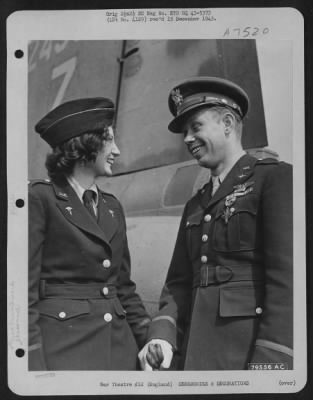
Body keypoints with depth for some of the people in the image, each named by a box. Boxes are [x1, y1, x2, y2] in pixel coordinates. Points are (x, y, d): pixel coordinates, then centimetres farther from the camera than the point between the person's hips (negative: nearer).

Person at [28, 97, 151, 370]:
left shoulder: (112, 207, 14)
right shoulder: (40, 197, -6)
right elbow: (25, 291, -10)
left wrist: (151, 340, 8)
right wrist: (34, 366, -15)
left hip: (120, 346, 6)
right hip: (63, 347, -6)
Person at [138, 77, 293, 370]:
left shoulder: (277, 178, -4)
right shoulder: (195, 206, 18)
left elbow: (287, 278, -14)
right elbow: (179, 283, 14)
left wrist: (268, 362, -20)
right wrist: (162, 335, -4)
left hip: (251, 350, -6)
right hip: (194, 352, 6)